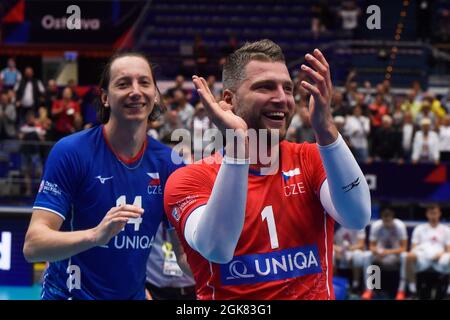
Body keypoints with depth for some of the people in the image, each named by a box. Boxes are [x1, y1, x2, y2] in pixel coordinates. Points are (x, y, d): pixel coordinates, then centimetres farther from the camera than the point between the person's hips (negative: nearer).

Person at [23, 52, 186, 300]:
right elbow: (32, 246, -21)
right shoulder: (69, 152, -15)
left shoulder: (168, 163, -4)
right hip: (70, 293, -4)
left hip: (134, 294, 4)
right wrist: (96, 235, -37)